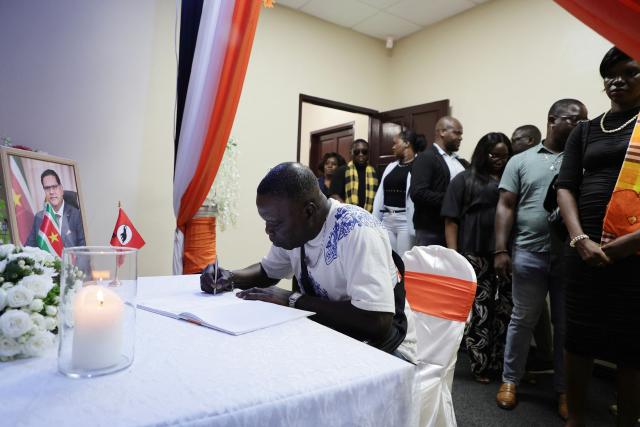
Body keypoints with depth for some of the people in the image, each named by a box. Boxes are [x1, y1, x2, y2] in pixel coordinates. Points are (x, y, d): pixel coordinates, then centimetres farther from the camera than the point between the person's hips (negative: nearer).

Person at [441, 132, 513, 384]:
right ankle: (481, 366, 14)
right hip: (476, 256, -3)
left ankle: (499, 365, 20)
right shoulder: (464, 180, 6)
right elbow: (451, 220, 0)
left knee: (505, 312, 6)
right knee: (479, 312, 1)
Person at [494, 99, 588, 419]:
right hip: (530, 254, -1)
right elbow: (505, 207, 2)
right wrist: (501, 250, -6)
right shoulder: (521, 161, 7)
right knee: (522, 320, 8)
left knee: (566, 325, 11)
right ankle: (510, 380, 23)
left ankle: (564, 389, 27)